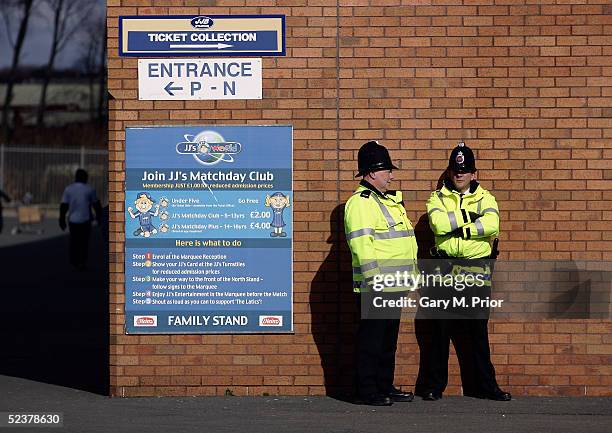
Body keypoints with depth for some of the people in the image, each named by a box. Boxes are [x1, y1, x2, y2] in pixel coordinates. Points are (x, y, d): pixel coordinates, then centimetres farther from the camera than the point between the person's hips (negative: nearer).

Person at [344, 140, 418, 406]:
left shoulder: (389, 200, 20)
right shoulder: (360, 203, -12)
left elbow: (404, 243, 27)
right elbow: (362, 246, -20)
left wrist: (411, 275, 23)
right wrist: (375, 281, -24)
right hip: (374, 287, -10)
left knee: (388, 339, 14)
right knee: (371, 339, -4)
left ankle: (385, 387, 22)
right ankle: (366, 391, 1)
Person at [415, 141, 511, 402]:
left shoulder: (484, 199, 8)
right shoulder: (438, 198, 7)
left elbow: (491, 224, -14)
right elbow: (438, 223, -16)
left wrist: (457, 228, -14)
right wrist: (468, 217, -13)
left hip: (476, 269, 1)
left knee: (477, 330, 5)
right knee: (440, 330, 2)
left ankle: (484, 385, 12)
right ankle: (432, 385, 10)